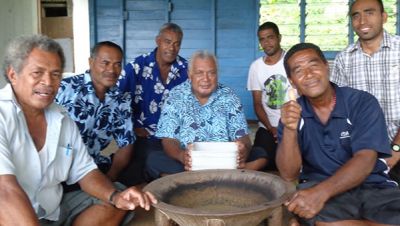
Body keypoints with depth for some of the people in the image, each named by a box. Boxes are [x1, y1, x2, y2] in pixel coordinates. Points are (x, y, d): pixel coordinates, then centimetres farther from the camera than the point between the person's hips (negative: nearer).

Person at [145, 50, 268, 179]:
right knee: (154, 159, -27)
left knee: (260, 155, -22)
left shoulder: (229, 97, 3)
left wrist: (244, 150, -27)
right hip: (189, 162, -1)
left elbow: (242, 137, 0)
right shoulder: (175, 98, -1)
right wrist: (181, 155, -31)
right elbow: (169, 141, -6)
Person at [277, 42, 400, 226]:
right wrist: (290, 130, -23)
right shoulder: (291, 114, 2)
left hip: (372, 187, -2)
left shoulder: (363, 102, -4)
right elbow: (288, 175, -6)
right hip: (317, 187, 3)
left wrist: (321, 193, -31)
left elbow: (365, 161, -16)